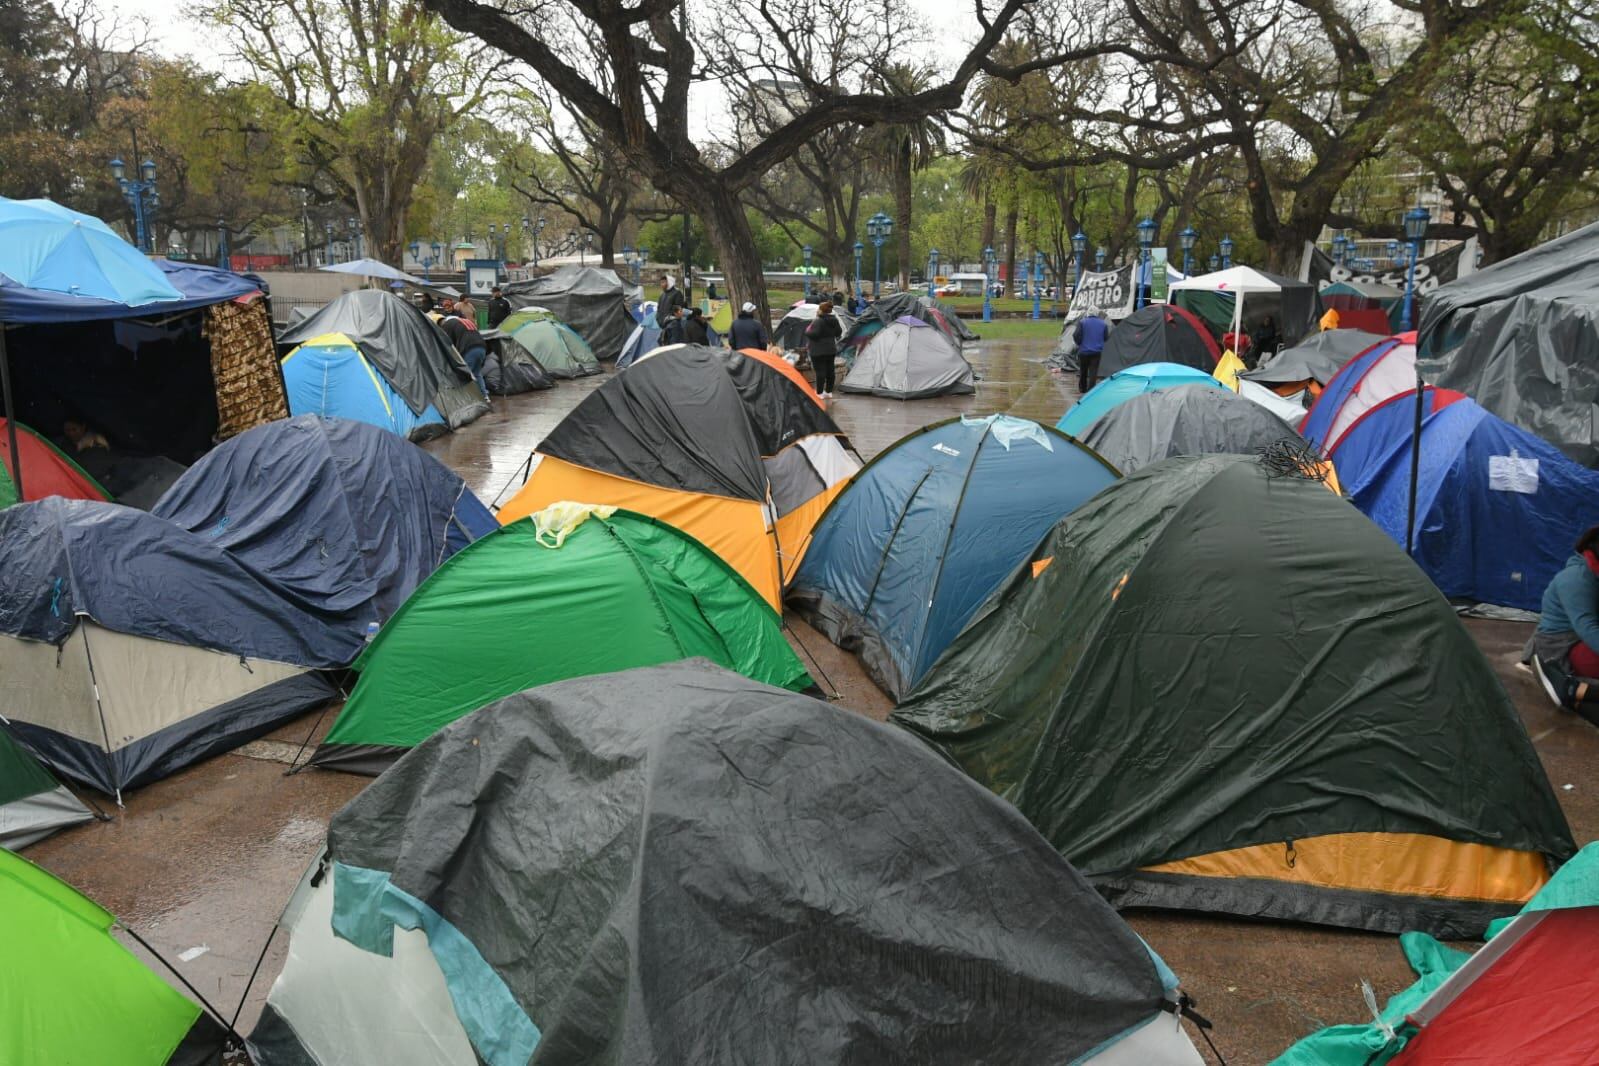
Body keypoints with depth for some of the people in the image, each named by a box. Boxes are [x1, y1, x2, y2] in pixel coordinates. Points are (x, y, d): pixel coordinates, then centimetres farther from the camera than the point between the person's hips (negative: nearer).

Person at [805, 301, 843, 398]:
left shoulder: (818, 321, -18)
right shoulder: (834, 321, 8)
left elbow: (814, 334, -25)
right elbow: (839, 332, 16)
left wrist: (807, 331, -6)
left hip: (819, 351, -8)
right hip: (831, 349, 8)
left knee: (820, 371, -7)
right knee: (829, 370, 11)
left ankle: (819, 393, -6)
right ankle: (829, 392, 19)